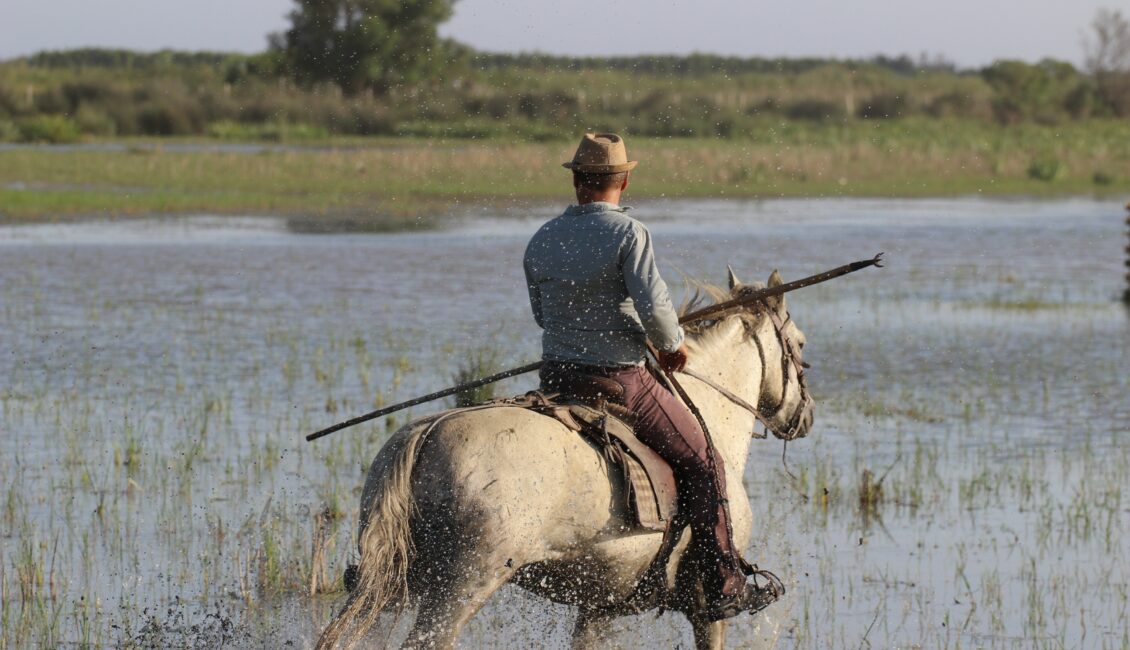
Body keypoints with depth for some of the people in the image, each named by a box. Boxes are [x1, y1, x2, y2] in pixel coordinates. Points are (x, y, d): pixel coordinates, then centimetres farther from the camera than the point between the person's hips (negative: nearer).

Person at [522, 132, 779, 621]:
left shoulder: (541, 241, 5)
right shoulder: (628, 233, -14)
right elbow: (653, 305, -23)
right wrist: (672, 345, -3)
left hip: (554, 379, 6)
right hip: (620, 380, -6)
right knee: (702, 462, 8)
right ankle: (725, 585, 6)